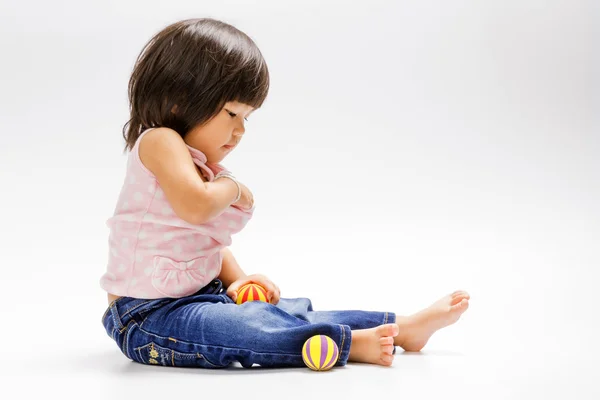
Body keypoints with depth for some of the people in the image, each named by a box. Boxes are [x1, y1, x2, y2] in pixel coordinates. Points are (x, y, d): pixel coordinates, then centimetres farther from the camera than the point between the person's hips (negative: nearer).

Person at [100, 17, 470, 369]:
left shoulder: (201, 166, 15)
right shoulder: (159, 142, -17)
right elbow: (196, 206, -35)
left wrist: (237, 279, 4)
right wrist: (232, 187, -14)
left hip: (196, 297, 9)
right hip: (147, 316, -8)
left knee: (288, 312, 0)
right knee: (246, 327, -31)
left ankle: (403, 327, -3)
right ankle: (348, 342, -36)